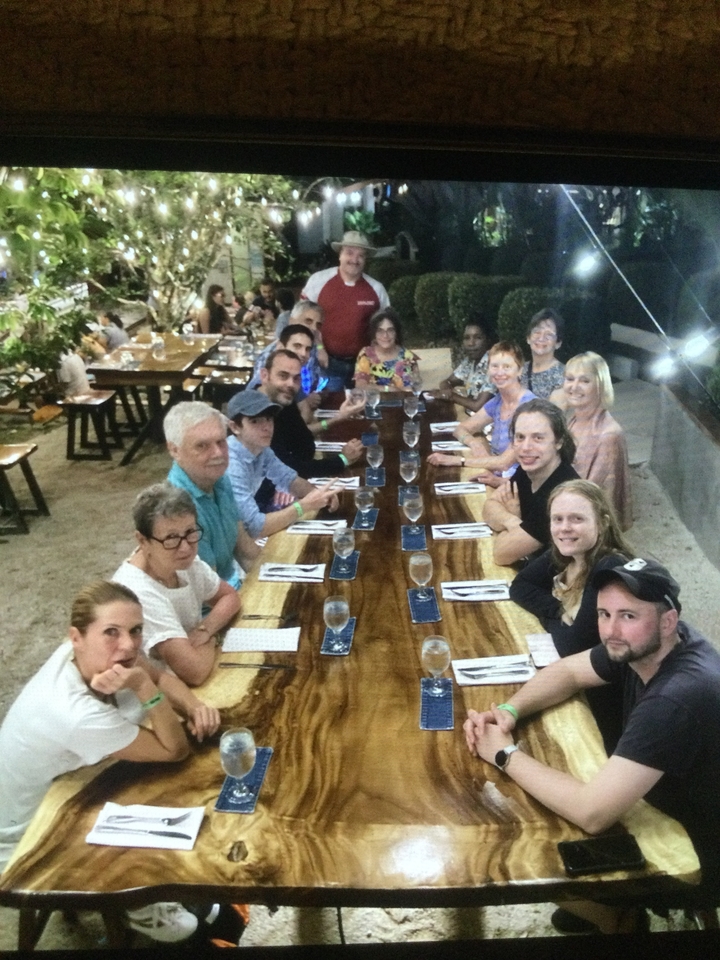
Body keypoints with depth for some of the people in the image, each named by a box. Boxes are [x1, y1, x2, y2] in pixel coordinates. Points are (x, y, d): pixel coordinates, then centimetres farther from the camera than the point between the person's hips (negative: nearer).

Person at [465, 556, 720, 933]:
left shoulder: (675, 700, -39)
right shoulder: (641, 645, -13)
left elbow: (591, 813, -40)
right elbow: (568, 671, 1)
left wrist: (505, 754, -26)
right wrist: (508, 710, -17)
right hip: (675, 811, 7)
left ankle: (610, 919, 30)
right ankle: (603, 909, 34)